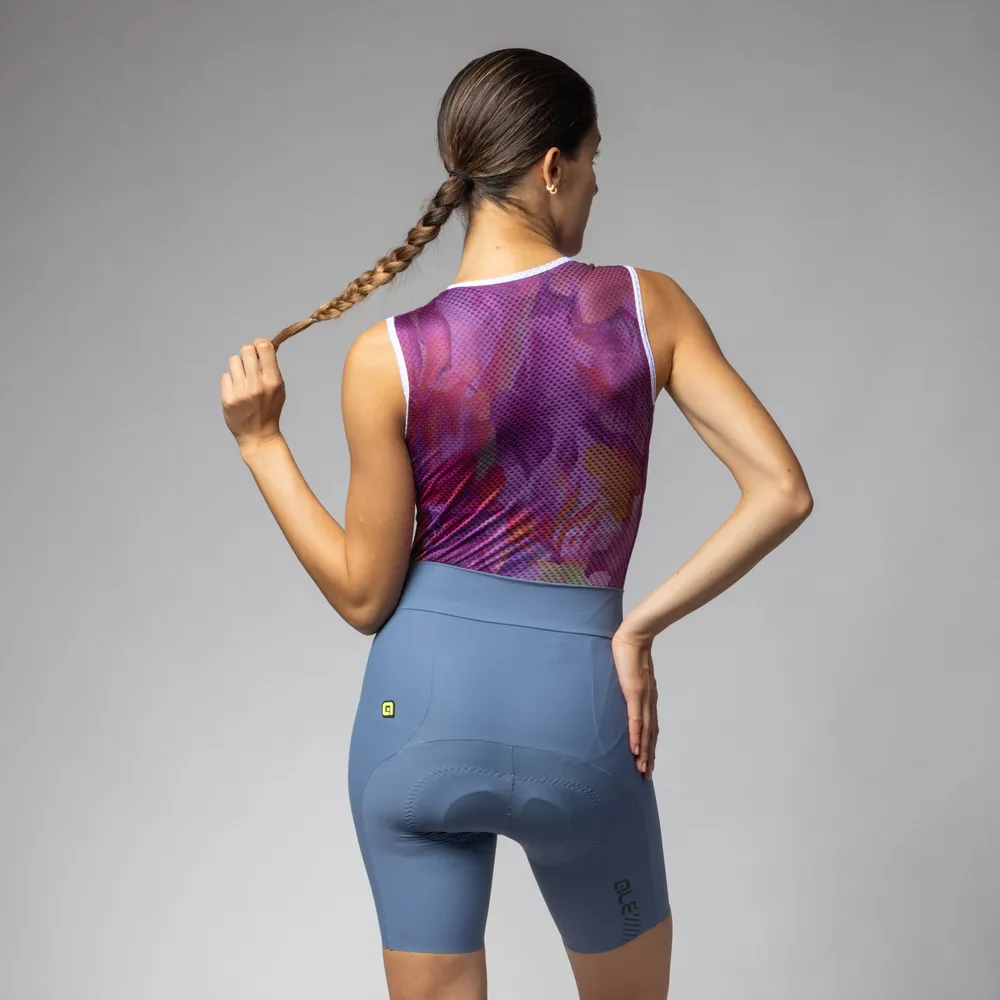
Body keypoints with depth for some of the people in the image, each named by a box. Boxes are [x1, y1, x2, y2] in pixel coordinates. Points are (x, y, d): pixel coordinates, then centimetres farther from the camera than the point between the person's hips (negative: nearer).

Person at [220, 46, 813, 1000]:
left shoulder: (388, 358, -8)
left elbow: (364, 596, -3)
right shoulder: (649, 305, -5)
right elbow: (782, 491, -10)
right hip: (577, 711, 0)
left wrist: (261, 445, 3)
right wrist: (638, 626, -5)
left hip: (422, 707, 0)